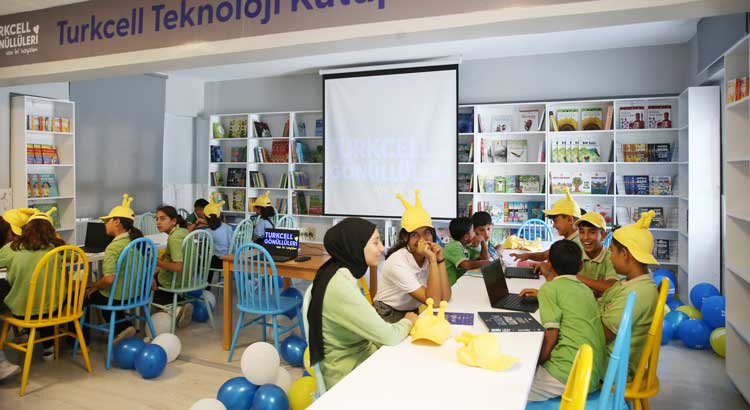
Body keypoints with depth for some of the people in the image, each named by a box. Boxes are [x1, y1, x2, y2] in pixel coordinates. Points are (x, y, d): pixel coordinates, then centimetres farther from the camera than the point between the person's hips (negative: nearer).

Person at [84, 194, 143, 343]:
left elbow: (109, 279, -28)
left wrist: (93, 286, -8)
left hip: (117, 296, -7)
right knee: (106, 292, 33)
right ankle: (123, 326, 19)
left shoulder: (114, 247, -22)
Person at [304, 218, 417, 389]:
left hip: (361, 353, 8)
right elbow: (389, 337, -21)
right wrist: (408, 321, -3)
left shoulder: (342, 274, 2)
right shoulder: (340, 285, -26)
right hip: (349, 375, -8)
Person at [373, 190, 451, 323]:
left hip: (414, 313, 6)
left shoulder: (429, 256, -5)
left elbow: (445, 298, -15)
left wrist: (440, 259, -18)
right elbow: (434, 301, -25)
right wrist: (432, 260, -30)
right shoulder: (397, 263, -21)